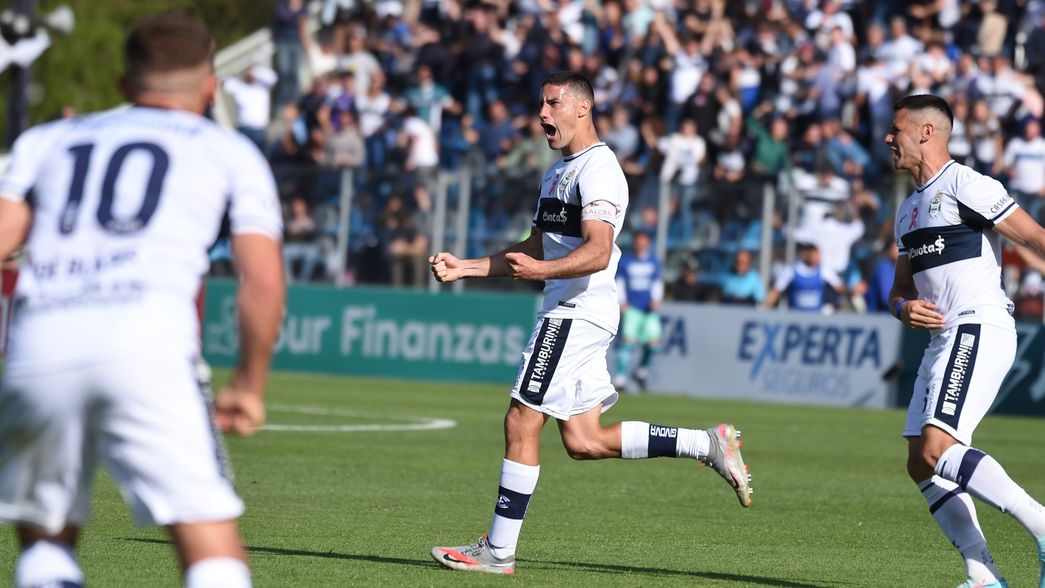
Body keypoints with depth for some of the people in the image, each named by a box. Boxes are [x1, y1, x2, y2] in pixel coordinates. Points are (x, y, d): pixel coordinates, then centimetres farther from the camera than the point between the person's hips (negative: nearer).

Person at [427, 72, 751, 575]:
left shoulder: (598, 168, -12)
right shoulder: (557, 173, 20)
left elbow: (597, 253, -23)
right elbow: (537, 248, 27)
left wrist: (540, 270, -38)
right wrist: (463, 267, 20)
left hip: (579, 311, -10)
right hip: (565, 312, 10)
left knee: (521, 422, -9)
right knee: (585, 442, 8)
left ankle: (498, 551, -5)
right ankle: (709, 445, 15)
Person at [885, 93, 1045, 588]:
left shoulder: (965, 185, -7)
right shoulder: (909, 208, 22)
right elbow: (902, 288, 27)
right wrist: (903, 308, 3)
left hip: (979, 330, -10)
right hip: (943, 341, 10)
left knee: (936, 449, -23)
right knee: (921, 466, 1)